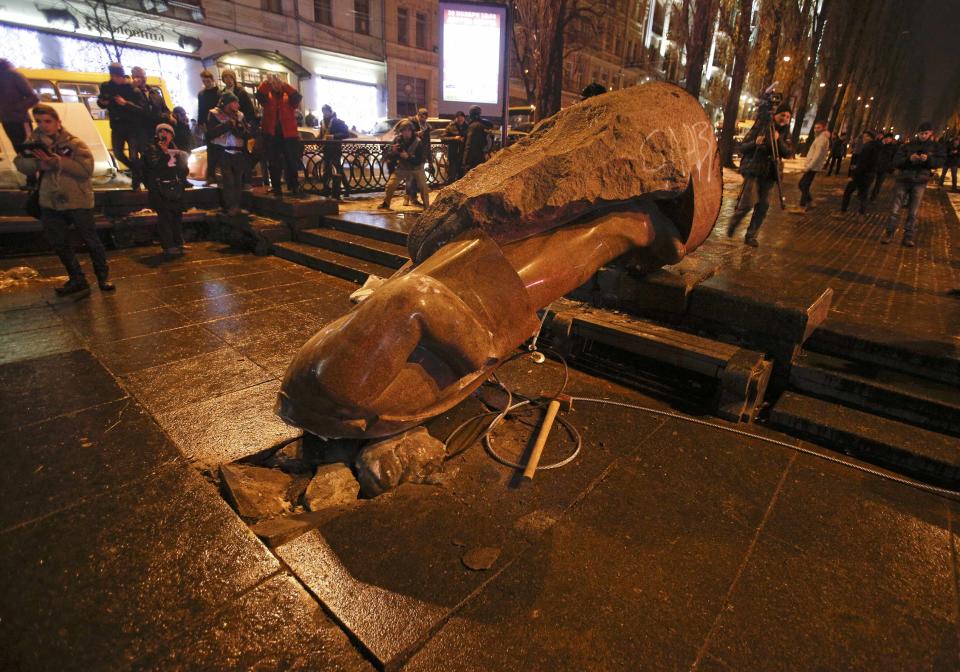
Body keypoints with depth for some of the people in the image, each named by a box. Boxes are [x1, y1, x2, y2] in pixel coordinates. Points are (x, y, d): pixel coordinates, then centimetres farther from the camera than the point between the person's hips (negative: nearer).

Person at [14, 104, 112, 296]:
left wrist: (57, 161, -24)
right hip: (50, 202, 5)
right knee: (59, 243, 9)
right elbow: (19, 163, 5)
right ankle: (77, 280, 20)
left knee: (91, 240, 4)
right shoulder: (34, 140, 7)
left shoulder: (74, 143, -7)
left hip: (77, 200, -5)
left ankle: (103, 276, 20)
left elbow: (87, 169, -16)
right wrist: (37, 164, -15)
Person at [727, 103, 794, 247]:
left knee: (763, 206, -1)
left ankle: (751, 236, 7)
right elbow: (742, 148, -5)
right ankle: (732, 224, 12)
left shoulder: (785, 132, 10)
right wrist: (755, 143, -25)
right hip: (753, 170, -4)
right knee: (748, 203, -15)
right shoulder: (760, 126, -1)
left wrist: (779, 140, -16)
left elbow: (788, 153, -1)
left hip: (769, 173, 4)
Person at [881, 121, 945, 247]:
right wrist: (909, 159, -22)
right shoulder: (908, 145, 3)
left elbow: (940, 162, -2)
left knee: (913, 212, 1)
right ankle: (889, 233, 4)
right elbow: (896, 162, -4)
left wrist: (928, 159, -21)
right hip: (903, 180, -1)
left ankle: (908, 237, 3)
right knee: (895, 209, -4)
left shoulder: (934, 147, 7)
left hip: (920, 182, 1)